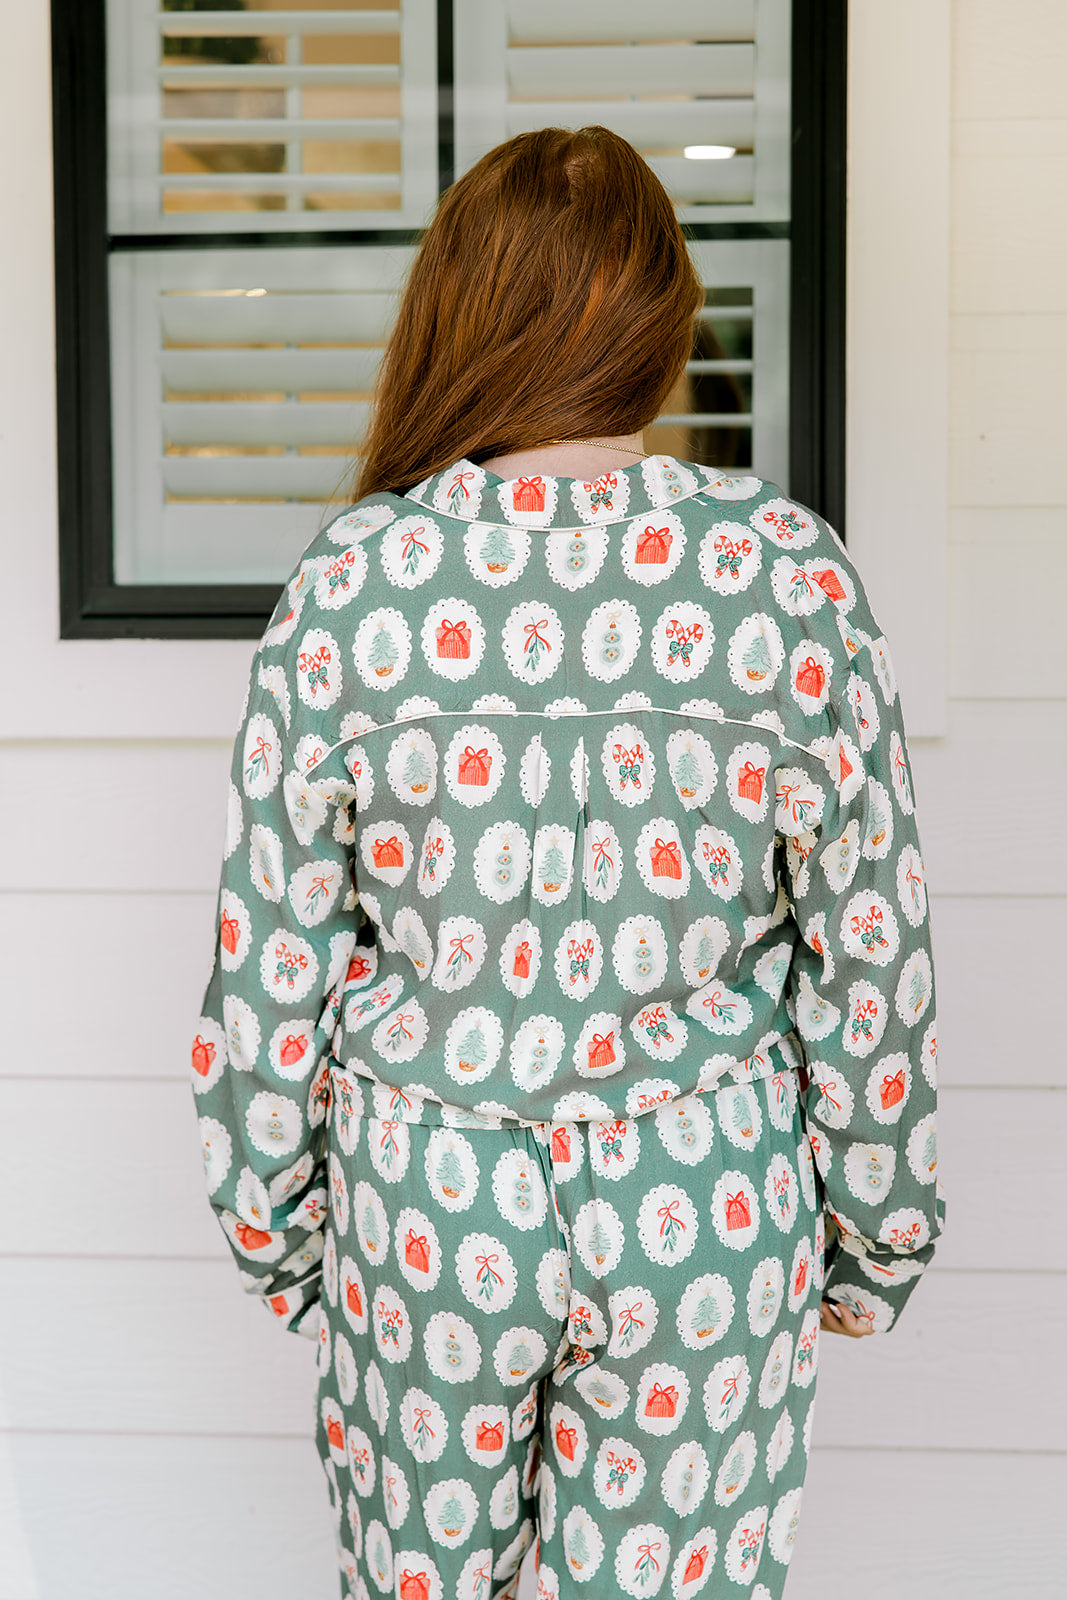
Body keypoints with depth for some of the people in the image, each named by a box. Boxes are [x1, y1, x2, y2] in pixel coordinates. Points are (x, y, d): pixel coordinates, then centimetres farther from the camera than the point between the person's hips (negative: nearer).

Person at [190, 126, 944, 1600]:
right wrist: (879, 1230, 8)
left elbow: (272, 952, -6)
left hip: (423, 1201, 0)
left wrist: (268, 1218, 9)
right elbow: (870, 947, -5)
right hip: (711, 1207, 0)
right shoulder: (793, 573, -11)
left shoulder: (353, 578, -11)